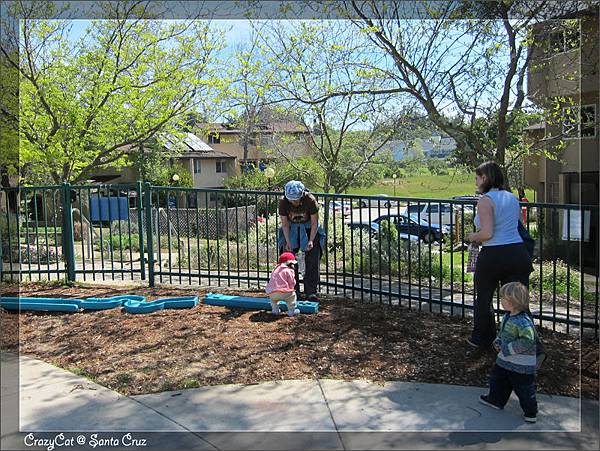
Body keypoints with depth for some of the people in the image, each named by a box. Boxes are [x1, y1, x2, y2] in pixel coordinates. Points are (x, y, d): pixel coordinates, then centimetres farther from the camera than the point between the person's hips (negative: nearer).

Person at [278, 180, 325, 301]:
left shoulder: (310, 200, -25)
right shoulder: (283, 202, -20)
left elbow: (314, 223, -16)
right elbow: (285, 224, -11)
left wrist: (311, 240, -22)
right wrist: (288, 242, -18)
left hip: (308, 228, -1)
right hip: (291, 229, 2)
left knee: (312, 260, -7)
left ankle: (311, 292, -2)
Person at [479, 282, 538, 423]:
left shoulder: (523, 321, -28)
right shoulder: (507, 316, 1)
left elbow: (527, 341, -33)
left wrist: (507, 349, -27)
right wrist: (498, 342, -1)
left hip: (522, 365, -9)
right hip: (504, 360, 9)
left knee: (524, 389, 7)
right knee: (498, 378, 23)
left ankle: (531, 412, 26)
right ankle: (495, 400, 43)